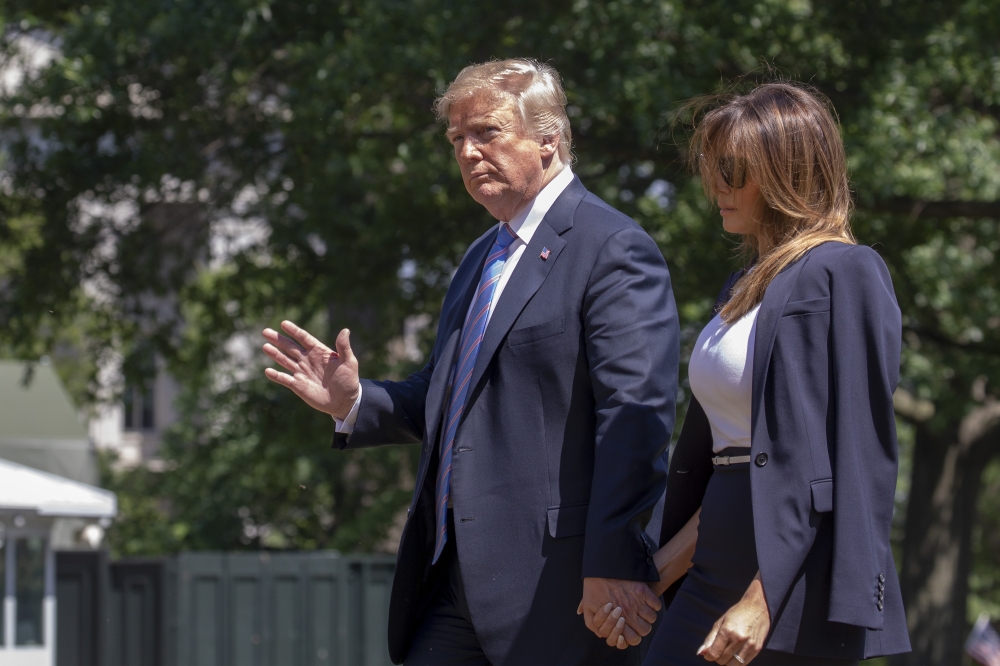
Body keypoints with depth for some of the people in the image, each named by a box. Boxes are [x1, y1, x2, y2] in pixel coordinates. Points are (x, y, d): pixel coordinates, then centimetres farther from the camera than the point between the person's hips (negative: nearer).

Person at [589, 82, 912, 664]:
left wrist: (761, 601, -20)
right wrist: (660, 571, 14)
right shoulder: (744, 288, 18)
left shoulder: (844, 276, -9)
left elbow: (842, 455, -16)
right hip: (714, 583, 8)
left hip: (792, 595, -8)